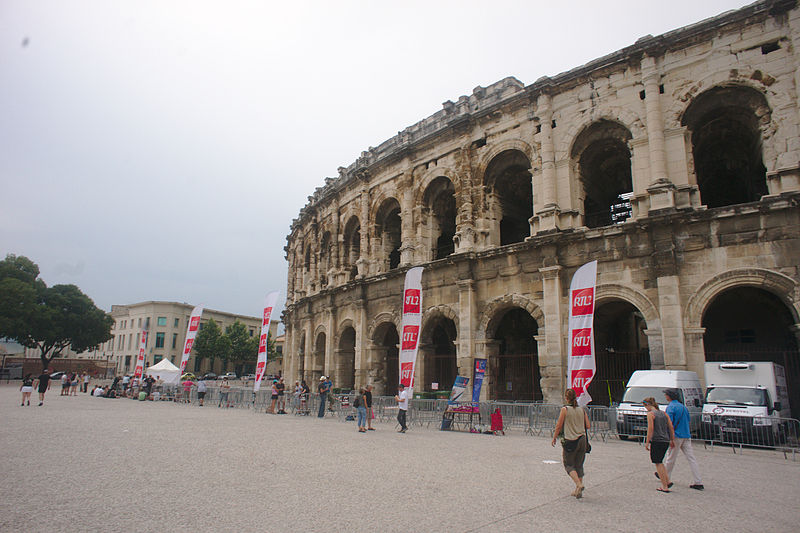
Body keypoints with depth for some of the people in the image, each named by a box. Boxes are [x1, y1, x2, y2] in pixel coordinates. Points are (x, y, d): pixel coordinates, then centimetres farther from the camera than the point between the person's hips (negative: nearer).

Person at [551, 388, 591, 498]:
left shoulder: (565, 409, -10)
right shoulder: (582, 410, 3)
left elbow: (559, 426, -7)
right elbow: (588, 426, 3)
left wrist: (554, 438, 5)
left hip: (570, 441, -5)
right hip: (582, 440, 5)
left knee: (569, 465, 8)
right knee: (579, 465, 14)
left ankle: (579, 485, -13)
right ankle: (578, 491, 15)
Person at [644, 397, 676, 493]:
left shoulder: (650, 414, -8)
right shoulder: (664, 413, 12)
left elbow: (650, 429, -15)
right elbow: (671, 428, 11)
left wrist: (647, 442, -10)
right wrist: (672, 440, 17)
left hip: (656, 441, -7)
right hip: (666, 441, 7)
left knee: (658, 463, 3)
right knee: (660, 462, 21)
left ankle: (665, 486, 3)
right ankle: (667, 481, 13)